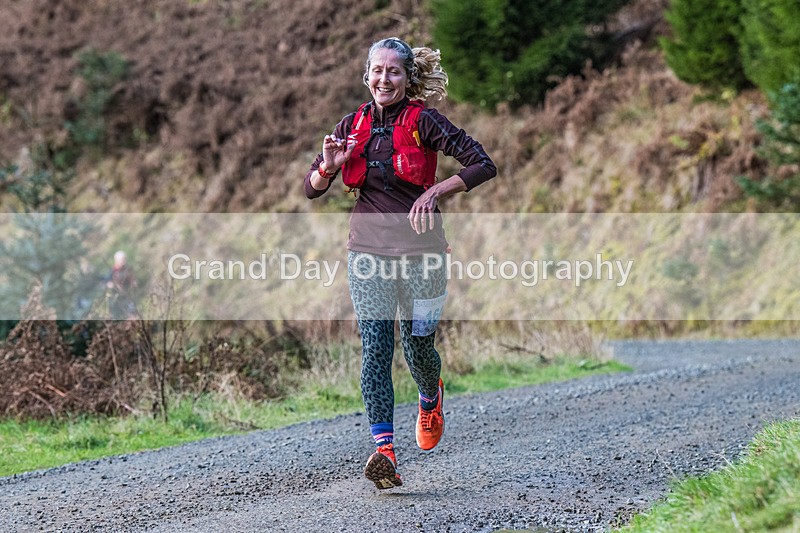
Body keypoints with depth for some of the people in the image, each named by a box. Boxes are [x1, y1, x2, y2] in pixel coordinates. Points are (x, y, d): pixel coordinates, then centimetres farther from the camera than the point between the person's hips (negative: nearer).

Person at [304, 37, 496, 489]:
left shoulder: (424, 122, -6)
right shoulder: (353, 125, 6)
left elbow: (485, 166, -10)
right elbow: (313, 189, 10)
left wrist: (436, 190, -20)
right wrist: (329, 166, -11)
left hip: (419, 246, -2)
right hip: (369, 248, 3)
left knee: (417, 347, 7)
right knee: (375, 347, -10)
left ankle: (431, 399, 43)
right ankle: (384, 450, -16)